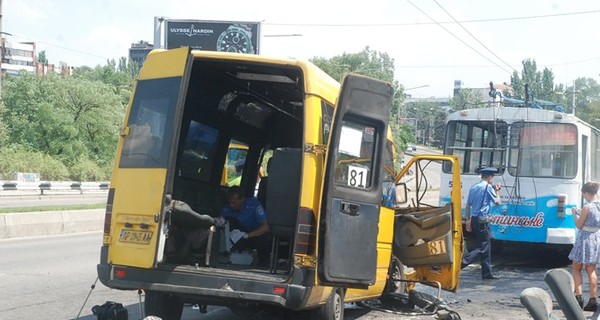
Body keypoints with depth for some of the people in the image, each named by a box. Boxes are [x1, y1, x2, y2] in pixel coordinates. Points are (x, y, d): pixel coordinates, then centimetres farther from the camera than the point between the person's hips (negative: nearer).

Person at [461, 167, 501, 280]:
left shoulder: (473, 187, 13)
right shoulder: (488, 187, -9)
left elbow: (467, 206, 13)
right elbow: (497, 202, -1)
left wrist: (468, 221, 17)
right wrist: (497, 191, 15)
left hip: (474, 219, 8)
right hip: (483, 220, -8)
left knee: (486, 246, 14)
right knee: (483, 247, -5)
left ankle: (487, 273, 15)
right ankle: (461, 263, -19)